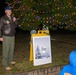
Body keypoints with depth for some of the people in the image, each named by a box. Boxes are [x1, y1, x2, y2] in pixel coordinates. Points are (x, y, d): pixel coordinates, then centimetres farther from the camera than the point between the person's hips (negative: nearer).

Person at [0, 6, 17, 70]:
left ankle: (10, 60, 34)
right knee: (6, 50, -6)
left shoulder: (12, 18, 10)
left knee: (12, 49, 16)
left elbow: (15, 25, 22)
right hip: (6, 37, -7)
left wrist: (15, 21, 0)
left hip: (12, 36, 7)